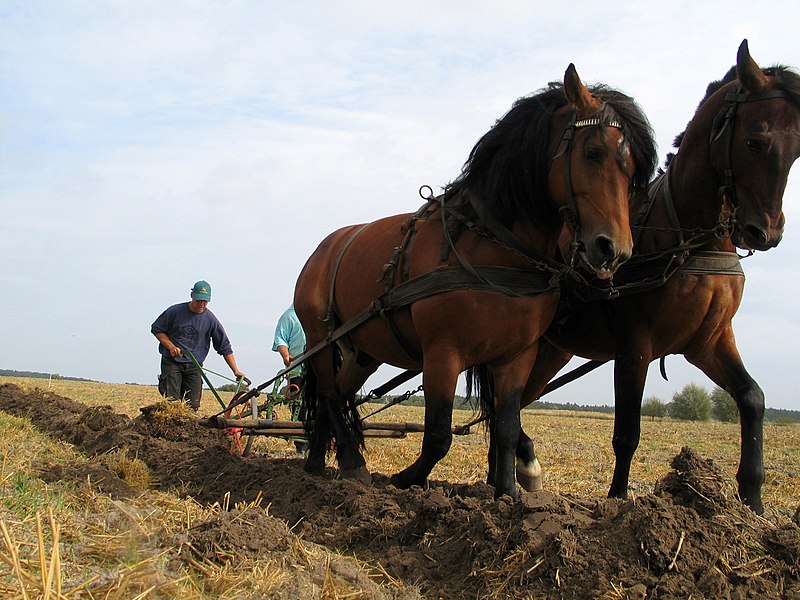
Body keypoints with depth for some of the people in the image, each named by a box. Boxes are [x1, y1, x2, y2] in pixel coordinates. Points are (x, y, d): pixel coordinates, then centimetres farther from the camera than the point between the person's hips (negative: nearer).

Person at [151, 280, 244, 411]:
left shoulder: (210, 320, 0)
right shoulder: (174, 312, -3)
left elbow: (225, 347, 4)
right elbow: (156, 329, 8)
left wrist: (236, 371, -2)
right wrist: (171, 346, -8)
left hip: (194, 366, 2)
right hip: (172, 362, -2)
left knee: (193, 405, -5)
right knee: (172, 401, -13)